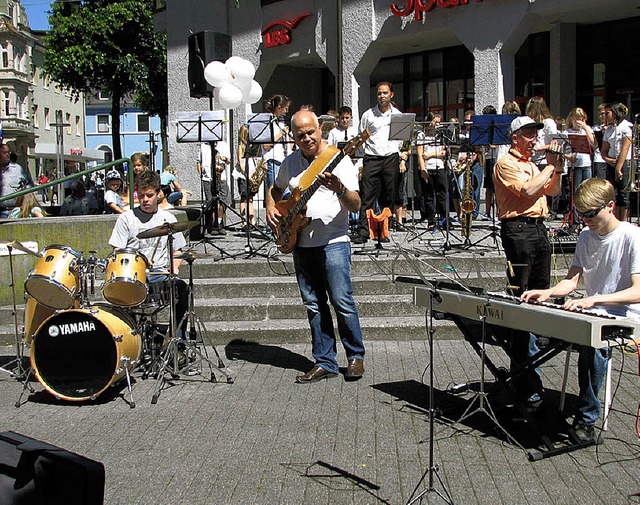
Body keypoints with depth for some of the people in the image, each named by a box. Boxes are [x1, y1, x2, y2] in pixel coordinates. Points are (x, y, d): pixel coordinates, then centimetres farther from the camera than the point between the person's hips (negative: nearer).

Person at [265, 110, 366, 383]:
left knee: (342, 301, -7)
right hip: (301, 244, 6)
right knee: (314, 305, 9)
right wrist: (271, 208, 9)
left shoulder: (338, 159, -7)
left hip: (333, 243, -5)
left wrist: (339, 188, -32)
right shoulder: (291, 162, 10)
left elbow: (355, 205, -13)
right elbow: (276, 189, 29)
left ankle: (356, 356, 11)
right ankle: (325, 362, 17)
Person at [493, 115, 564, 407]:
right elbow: (528, 189, -16)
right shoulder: (507, 164, -4)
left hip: (538, 227, 9)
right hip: (518, 228, -9)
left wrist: (557, 168, 4)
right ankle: (523, 372, -8)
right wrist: (550, 166, -7)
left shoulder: (532, 164, 23)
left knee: (540, 292, 12)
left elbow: (551, 191, 19)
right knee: (521, 297, -9)